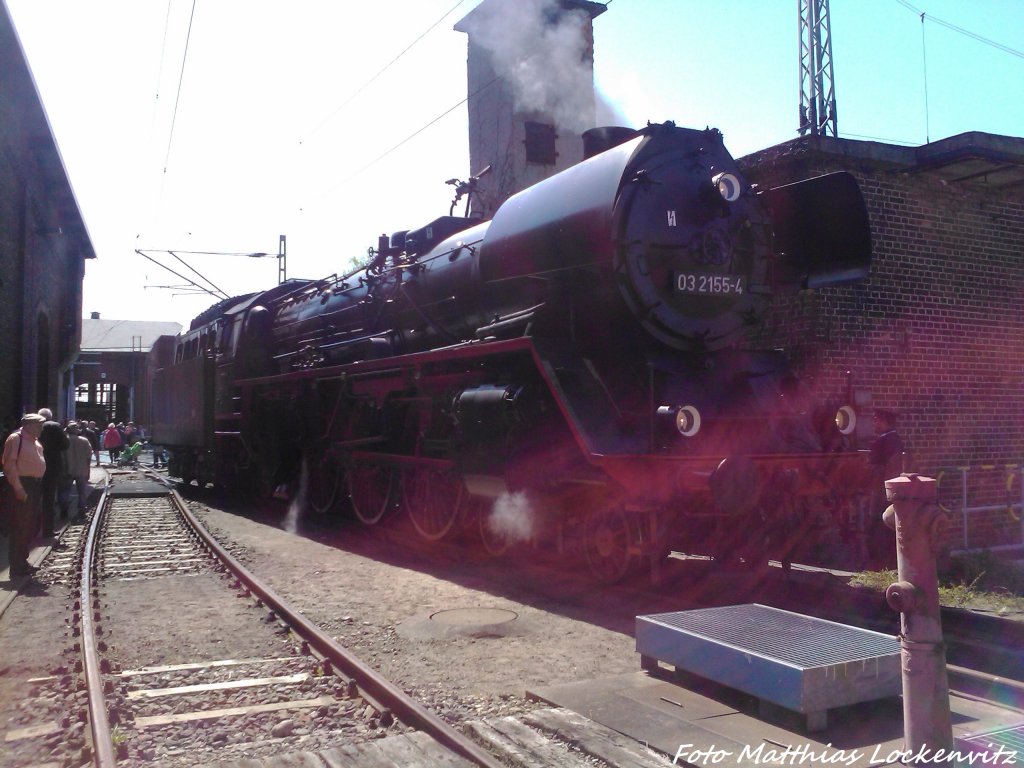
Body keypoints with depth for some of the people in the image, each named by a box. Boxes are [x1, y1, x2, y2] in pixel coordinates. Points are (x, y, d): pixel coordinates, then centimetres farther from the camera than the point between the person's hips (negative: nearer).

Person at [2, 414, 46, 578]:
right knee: (20, 527, -4)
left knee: (31, 527, 14)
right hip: (22, 486, -9)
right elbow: (9, 464, -18)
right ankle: (17, 567, 3)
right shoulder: (15, 438, -12)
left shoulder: (35, 440, 14)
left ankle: (23, 561, 25)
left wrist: (38, 486, 16)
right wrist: (18, 488, -21)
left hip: (35, 486, 9)